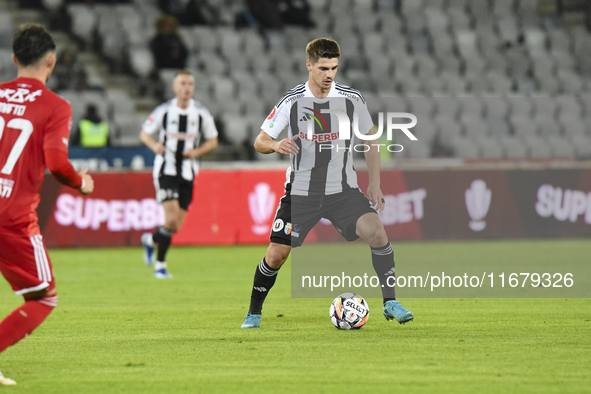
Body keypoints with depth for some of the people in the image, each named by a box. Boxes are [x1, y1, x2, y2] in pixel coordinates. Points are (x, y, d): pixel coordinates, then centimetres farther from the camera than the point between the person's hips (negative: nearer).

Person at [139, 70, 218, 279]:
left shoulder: (201, 113, -1)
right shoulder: (164, 111, -5)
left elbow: (213, 140, 9)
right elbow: (144, 133, 4)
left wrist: (197, 151, -10)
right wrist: (155, 145, -17)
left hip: (187, 173, 3)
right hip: (166, 170, -3)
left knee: (176, 226, 4)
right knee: (172, 218, -19)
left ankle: (151, 239, 36)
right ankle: (160, 265, -5)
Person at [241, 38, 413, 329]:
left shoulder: (351, 99, -4)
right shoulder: (291, 102, -8)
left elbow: (370, 139, 10)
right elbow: (259, 142, -2)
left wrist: (374, 184, 5)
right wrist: (276, 146, -26)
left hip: (343, 190, 1)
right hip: (300, 193, -1)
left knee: (376, 231, -22)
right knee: (276, 255, -2)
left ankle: (390, 303, -14)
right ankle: (254, 313, 21)